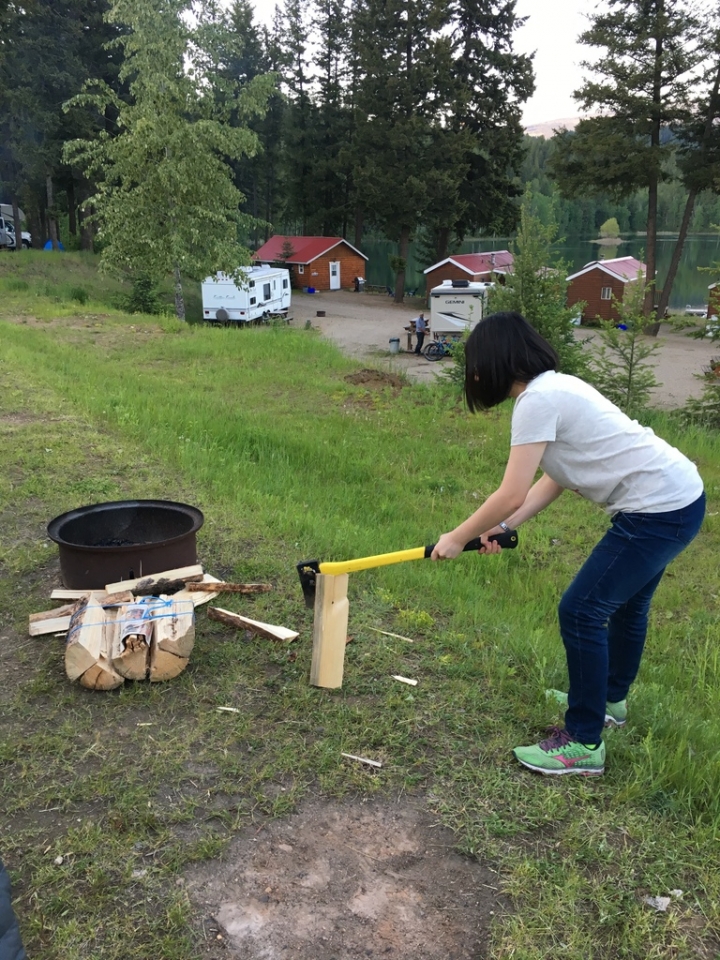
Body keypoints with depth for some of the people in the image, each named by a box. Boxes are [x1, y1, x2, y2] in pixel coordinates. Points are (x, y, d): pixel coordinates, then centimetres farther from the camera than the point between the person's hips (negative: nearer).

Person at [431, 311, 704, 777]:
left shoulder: (538, 400, -19)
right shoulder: (555, 386, 11)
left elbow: (511, 495, -21)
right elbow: (555, 479, 12)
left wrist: (457, 538, -7)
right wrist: (501, 528, 5)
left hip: (659, 509, -11)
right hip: (676, 495, 11)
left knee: (581, 611, -6)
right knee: (626, 601, 26)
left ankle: (584, 743, 7)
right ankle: (610, 699, 49)